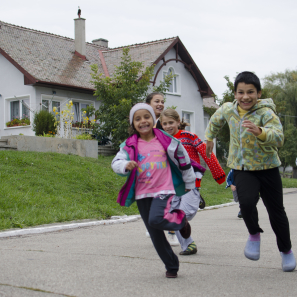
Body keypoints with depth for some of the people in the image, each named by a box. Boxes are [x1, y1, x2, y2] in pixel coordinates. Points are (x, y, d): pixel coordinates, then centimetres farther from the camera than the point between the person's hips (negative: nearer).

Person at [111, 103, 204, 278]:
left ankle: (181, 221, 2)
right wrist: (125, 166, -29)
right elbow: (116, 162, -6)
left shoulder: (166, 141, -2)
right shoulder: (130, 145, 2)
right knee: (155, 235, 7)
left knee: (156, 220, -30)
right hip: (142, 194, 3)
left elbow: (183, 161, 8)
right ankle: (172, 266, 25)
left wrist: (190, 185, 15)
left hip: (163, 190, -3)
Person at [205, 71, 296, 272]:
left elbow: (279, 138, -36)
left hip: (268, 168, -2)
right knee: (247, 201, -26)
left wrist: (259, 132, -52)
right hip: (243, 169, 2)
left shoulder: (266, 112, -19)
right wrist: (209, 138, 28)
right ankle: (254, 235, 4)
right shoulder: (228, 110, -3)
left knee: (276, 212, 6)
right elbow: (216, 121, 22)